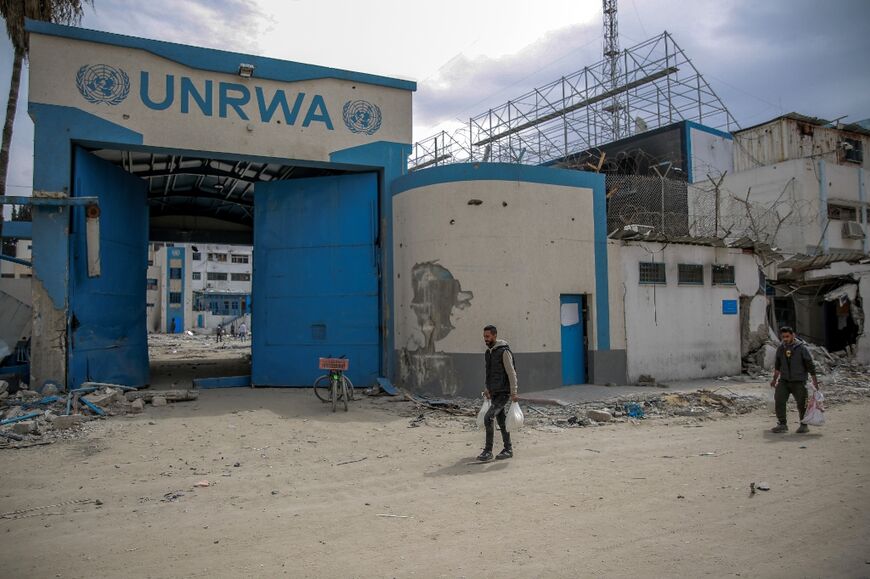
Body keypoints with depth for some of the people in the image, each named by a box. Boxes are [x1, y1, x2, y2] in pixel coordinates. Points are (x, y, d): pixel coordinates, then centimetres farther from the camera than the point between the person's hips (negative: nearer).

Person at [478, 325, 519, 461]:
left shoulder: (504, 352, -14)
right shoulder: (488, 353, 11)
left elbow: (512, 373, -16)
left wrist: (513, 393, -17)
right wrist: (488, 389, 22)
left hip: (503, 393, -8)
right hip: (494, 393, 8)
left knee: (488, 418, -15)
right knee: (501, 421, 12)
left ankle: (488, 451, -9)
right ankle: (508, 450, 21)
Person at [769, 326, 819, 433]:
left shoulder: (801, 348, -8)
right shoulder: (781, 348, 6)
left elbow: (810, 365, -4)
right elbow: (777, 365, 18)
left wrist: (815, 381, -3)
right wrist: (775, 379, 21)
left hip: (799, 381, -4)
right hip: (784, 380, 4)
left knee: (801, 403, 2)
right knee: (779, 400, -7)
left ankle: (804, 425, 20)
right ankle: (782, 424, 1)